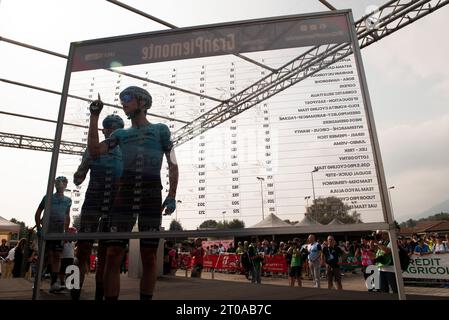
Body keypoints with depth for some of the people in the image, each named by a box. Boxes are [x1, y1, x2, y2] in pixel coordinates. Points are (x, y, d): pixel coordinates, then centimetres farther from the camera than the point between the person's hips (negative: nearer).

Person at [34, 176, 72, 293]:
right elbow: (38, 214, 4)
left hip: (59, 233, 2)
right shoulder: (48, 197, 1)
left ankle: (54, 283, 3)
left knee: (57, 257, 0)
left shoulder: (68, 200, 8)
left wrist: (66, 232, 10)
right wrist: (39, 228, -6)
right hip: (46, 231, -2)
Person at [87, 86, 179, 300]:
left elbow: (173, 165, 8)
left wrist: (172, 196, -4)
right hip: (124, 194, 2)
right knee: (113, 254, -5)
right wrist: (94, 116, 8)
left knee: (149, 256, 1)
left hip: (152, 196, -2)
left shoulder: (160, 129, 14)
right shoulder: (120, 134, 22)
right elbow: (94, 151, 7)